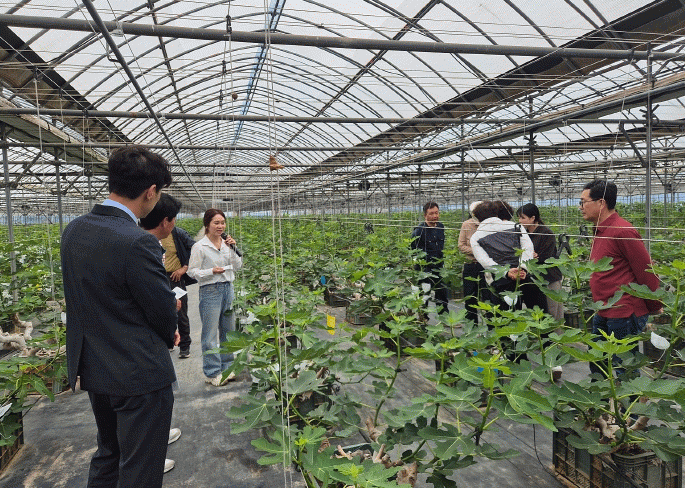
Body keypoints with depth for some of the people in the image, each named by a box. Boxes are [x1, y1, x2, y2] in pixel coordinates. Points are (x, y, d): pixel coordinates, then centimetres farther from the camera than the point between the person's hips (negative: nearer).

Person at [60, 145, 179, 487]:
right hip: (139, 375, -8)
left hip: (91, 368, 8)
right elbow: (164, 312, -17)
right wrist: (168, 335, 6)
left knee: (108, 453, 28)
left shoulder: (73, 230, -1)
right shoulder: (138, 243, -27)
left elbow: (92, 296, 7)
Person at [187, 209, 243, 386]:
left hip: (228, 288, 6)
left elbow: (237, 266, 10)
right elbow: (192, 271, -7)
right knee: (210, 334, 0)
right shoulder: (200, 247, -8)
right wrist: (212, 271, -21)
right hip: (210, 291, -6)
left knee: (229, 330, 13)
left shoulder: (226, 243, 8)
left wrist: (233, 249, -4)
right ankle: (212, 373, 13)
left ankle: (227, 367, 28)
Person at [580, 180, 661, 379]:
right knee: (597, 367, 19)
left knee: (624, 372, 3)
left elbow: (646, 272, -15)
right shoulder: (600, 231, 12)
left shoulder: (622, 231, -19)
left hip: (624, 316, -10)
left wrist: (654, 308, -5)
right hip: (603, 314, 10)